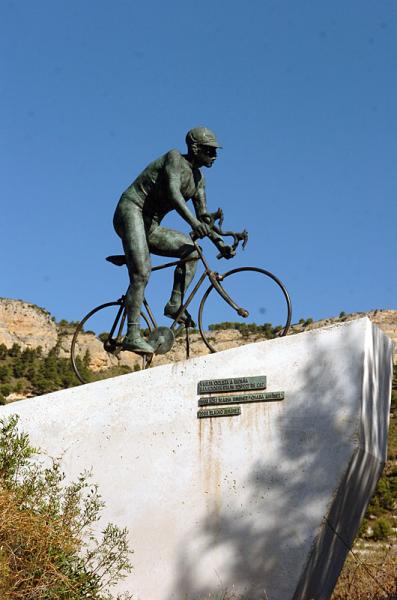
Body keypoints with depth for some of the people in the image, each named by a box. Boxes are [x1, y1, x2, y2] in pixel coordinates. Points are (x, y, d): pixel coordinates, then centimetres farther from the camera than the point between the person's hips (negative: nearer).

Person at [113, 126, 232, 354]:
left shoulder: (198, 179, 14)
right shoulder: (175, 158, -10)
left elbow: (203, 217, 13)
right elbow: (173, 192, -27)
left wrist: (220, 244, 1)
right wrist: (193, 221, -39)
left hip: (150, 227, 9)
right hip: (131, 210, -9)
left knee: (192, 250, -4)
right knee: (142, 273, -22)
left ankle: (175, 304, -6)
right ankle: (133, 336, -25)